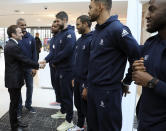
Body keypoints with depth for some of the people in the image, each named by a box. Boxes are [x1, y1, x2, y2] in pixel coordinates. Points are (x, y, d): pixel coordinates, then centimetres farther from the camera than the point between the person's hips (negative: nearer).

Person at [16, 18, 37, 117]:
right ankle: (19, 108, 21)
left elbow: (34, 52, 1)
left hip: (29, 67, 3)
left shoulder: (31, 38, 1)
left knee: (30, 86, 11)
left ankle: (28, 105, 30)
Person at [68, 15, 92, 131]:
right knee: (78, 105, 21)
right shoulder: (79, 40, 11)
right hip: (77, 80, 8)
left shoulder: (92, 40, -18)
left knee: (86, 108, 6)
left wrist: (87, 86, -22)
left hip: (85, 82, -8)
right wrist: (74, 77, 15)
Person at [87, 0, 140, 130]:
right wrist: (89, 84, 12)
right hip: (92, 88, 8)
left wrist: (126, 82, -7)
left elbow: (138, 57, -18)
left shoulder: (117, 29, -17)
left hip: (108, 92, -8)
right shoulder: (97, 30, 9)